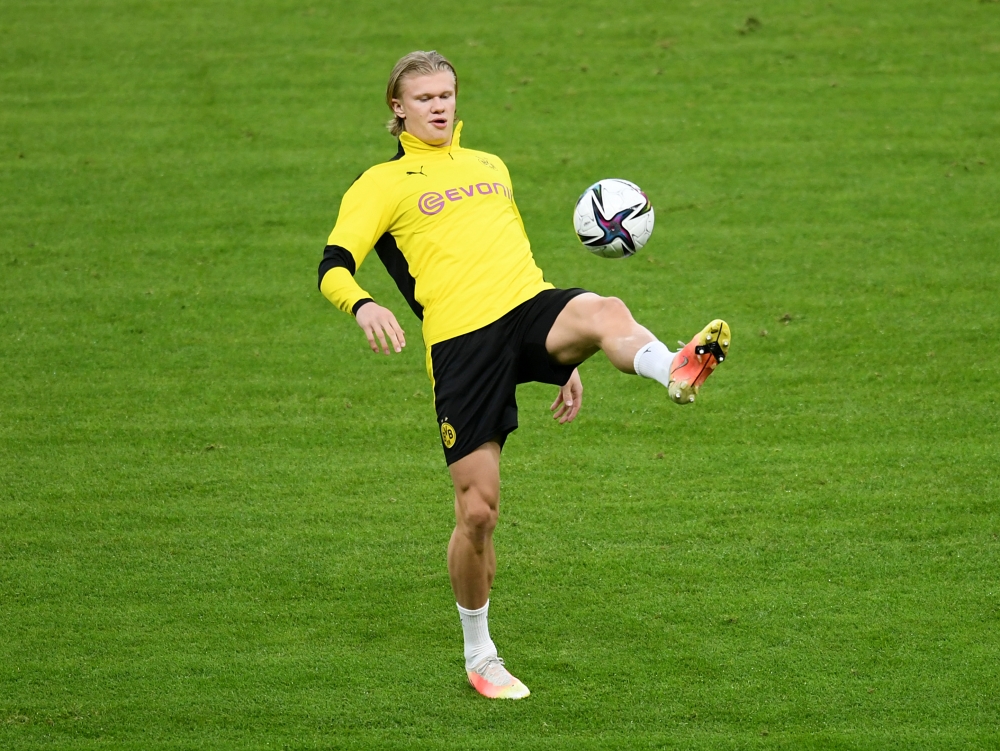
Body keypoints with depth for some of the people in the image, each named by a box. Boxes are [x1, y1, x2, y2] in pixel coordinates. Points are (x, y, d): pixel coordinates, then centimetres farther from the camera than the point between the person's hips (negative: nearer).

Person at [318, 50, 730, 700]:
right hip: (461, 343, -3)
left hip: (530, 307, 3)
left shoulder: (490, 167, 28)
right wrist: (363, 305, -27)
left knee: (602, 311, -34)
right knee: (478, 511, -4)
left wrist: (566, 356, 34)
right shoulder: (381, 185, 11)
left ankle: (676, 372, -68)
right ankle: (479, 657, 17)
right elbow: (333, 268, -2)